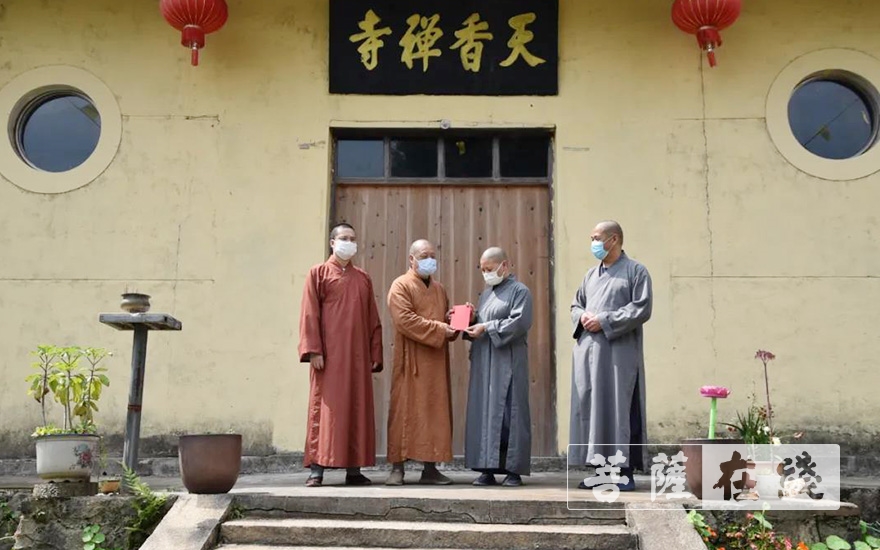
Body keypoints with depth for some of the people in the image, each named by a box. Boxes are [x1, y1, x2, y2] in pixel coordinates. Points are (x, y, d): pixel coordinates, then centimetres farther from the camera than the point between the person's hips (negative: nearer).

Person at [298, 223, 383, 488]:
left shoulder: (363, 278, 17)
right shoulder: (319, 273, 5)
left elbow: (373, 319, 15)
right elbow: (309, 314, -3)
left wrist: (376, 354, 7)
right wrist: (313, 350, -13)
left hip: (358, 356, 4)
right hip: (329, 355, -4)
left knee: (357, 410, 3)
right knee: (325, 408, -5)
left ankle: (354, 469, 9)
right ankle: (317, 469, -2)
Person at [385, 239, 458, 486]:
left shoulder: (439, 289, 19)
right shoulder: (401, 286, -2)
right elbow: (405, 320, -16)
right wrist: (439, 329, -18)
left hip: (437, 363, 6)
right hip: (411, 361, -6)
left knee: (436, 413, 4)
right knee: (405, 412, -5)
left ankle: (430, 468, 8)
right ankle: (397, 468, -1)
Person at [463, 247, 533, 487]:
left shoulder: (519, 291, -2)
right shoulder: (487, 294, 20)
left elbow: (520, 322, -14)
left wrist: (487, 327, -14)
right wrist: (472, 320, 1)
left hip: (507, 363, -7)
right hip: (484, 364, 7)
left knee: (508, 413, -6)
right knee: (483, 413, 3)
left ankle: (513, 469, 0)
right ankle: (487, 468, 7)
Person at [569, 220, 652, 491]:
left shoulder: (635, 271, -1)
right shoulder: (592, 274, 18)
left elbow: (642, 309, -10)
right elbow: (576, 304, 23)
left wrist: (604, 321, -14)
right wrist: (582, 317, -1)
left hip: (619, 353, -6)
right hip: (589, 351, 6)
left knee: (618, 407, -6)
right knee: (590, 408, 5)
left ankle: (625, 471, 0)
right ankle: (601, 467, 13)